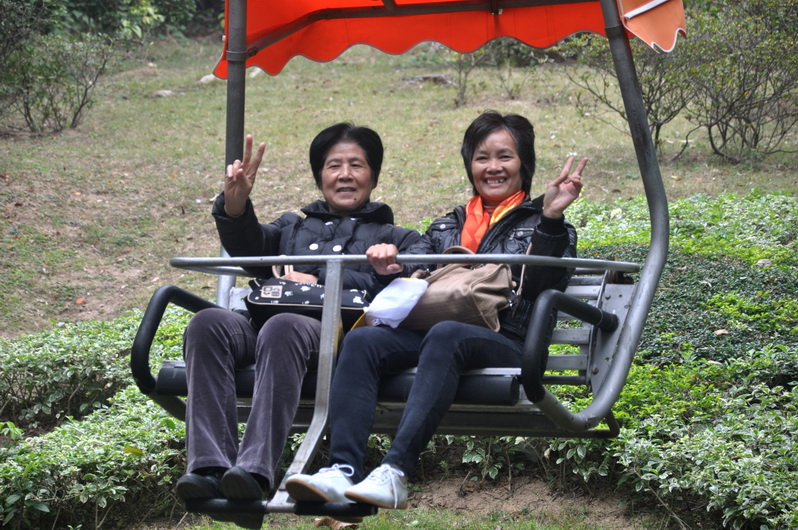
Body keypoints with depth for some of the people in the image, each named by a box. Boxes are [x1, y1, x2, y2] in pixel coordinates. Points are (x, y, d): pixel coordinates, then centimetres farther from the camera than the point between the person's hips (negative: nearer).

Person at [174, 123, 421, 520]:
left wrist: (319, 281, 0)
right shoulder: (293, 226, 38)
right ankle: (210, 467, -43)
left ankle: (256, 470, -52)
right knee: (208, 323, -31)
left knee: (282, 328, -39)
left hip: (337, 331, -3)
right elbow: (250, 248, 15)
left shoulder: (396, 238, 30)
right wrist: (234, 206, -7)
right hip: (262, 324, 4)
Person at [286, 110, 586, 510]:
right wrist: (390, 269, -7)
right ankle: (342, 471, -42)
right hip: (428, 332, 4)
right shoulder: (448, 226, 32)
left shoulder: (540, 225, 19)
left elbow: (545, 282, -1)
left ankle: (395, 473, -49)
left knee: (445, 335, -38)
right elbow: (414, 265, 16)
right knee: (361, 340, -25)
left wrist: (551, 217, -12)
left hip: (503, 341, -4)